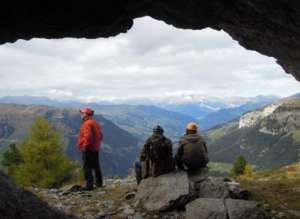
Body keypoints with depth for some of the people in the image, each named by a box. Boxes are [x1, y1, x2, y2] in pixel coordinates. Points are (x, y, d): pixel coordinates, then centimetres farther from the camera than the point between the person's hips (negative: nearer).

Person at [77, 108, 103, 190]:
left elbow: (88, 137, -26)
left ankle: (89, 185, -6)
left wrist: (84, 146, -17)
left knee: (87, 168, -6)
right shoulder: (95, 123, 14)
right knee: (96, 166, 18)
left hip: (88, 149, -10)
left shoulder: (87, 124, -16)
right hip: (96, 149, 10)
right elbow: (100, 135, 16)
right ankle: (99, 183, 26)